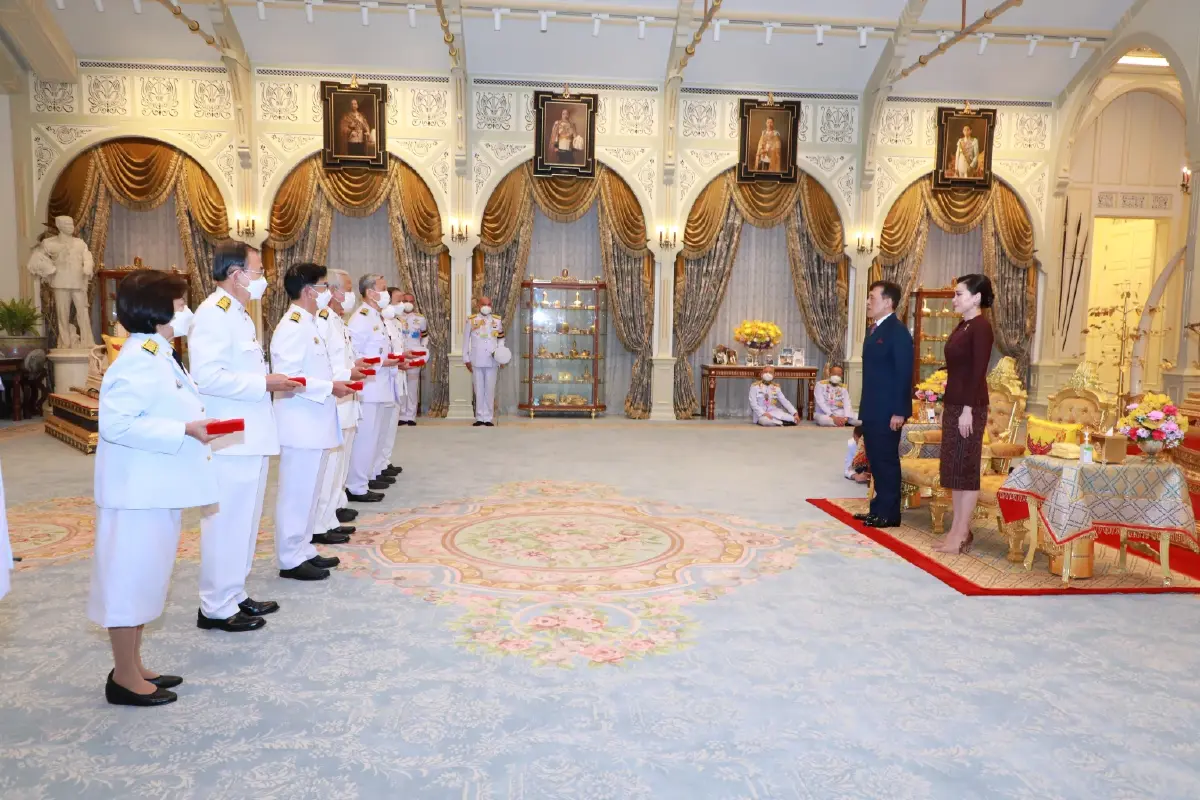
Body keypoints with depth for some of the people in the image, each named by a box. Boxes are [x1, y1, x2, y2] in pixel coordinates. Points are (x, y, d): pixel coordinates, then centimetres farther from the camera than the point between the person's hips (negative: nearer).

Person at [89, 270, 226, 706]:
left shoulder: (157, 354, 13)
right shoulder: (140, 359, -19)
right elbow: (117, 422, -26)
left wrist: (196, 422, 9)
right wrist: (185, 430, -24)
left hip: (158, 487, 10)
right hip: (139, 489, -10)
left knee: (146, 577, 17)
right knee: (131, 576, 1)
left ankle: (133, 667, 30)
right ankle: (125, 678, 14)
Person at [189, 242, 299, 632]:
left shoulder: (237, 313, 17)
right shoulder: (214, 313, -14)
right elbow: (207, 376, -24)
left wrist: (270, 380, 8)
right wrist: (263, 383, -18)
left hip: (249, 436, 10)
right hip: (230, 439, -10)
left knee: (244, 521, 16)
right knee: (227, 523, -1)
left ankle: (235, 595, 28)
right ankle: (217, 608, 10)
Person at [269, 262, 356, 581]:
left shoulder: (306, 324, 16)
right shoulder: (293, 326, -15)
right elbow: (288, 377, -23)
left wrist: (339, 377, 8)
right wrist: (330, 387, -18)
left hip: (314, 424, 10)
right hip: (301, 425, -10)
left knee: (308, 492, 16)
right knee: (296, 493, -1)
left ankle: (303, 550, 26)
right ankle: (290, 560, 9)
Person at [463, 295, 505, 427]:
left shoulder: (497, 321, 7)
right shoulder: (471, 320, 3)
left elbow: (501, 338, 15)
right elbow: (466, 341, 5)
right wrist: (466, 359, 2)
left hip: (492, 361, 1)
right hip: (476, 361, -1)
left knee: (490, 390, 2)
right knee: (479, 390, 4)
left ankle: (488, 418, 8)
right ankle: (479, 418, 10)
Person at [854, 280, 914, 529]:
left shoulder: (898, 331, -13)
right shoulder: (873, 329, 15)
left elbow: (904, 374, -18)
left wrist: (898, 411, -21)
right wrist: (865, 407, 16)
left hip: (887, 411, -9)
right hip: (872, 409, 9)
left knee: (887, 461, -1)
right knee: (875, 460, 14)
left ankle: (889, 514, 8)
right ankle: (879, 508, 24)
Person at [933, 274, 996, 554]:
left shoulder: (981, 326, -12)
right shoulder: (962, 326, 14)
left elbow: (978, 371, -17)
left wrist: (968, 410, -20)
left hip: (969, 406, -9)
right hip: (953, 404, 9)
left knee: (966, 468, -3)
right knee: (953, 468, 11)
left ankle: (962, 534, 4)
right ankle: (957, 529, 18)